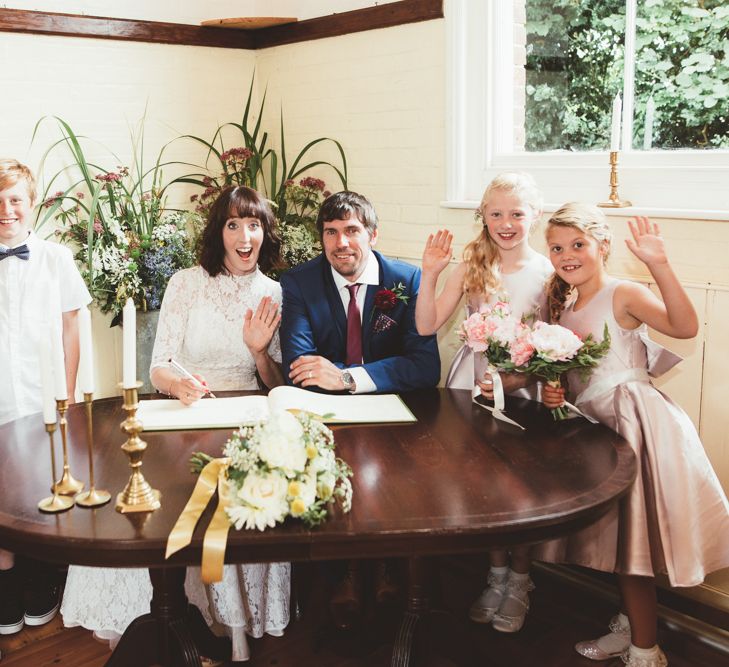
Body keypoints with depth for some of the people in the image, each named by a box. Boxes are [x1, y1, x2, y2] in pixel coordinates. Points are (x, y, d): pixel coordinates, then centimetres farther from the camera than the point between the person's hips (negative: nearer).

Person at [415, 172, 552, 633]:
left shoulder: (549, 272, -1)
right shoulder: (472, 267, 5)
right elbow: (427, 326, -1)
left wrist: (516, 379, -14)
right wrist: (431, 273, -10)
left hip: (526, 388, -2)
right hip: (474, 386, 2)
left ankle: (520, 579, 13)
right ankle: (497, 572, 17)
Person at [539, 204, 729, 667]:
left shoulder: (623, 295, -14)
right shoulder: (564, 307, 10)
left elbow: (685, 326, -29)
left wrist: (659, 266, -37)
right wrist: (551, 390, -3)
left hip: (632, 423, -8)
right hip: (596, 425, 8)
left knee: (632, 537, 0)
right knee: (617, 536, 18)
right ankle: (629, 628, 36)